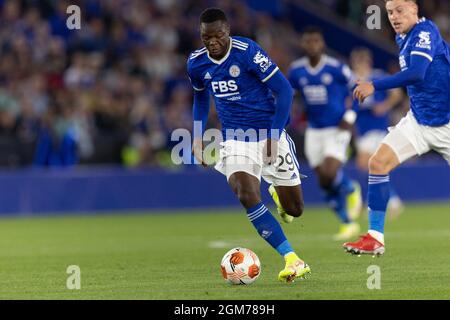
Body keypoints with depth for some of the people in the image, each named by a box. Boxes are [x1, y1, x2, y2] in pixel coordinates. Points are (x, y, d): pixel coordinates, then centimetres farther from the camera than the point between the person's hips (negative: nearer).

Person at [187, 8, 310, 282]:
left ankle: (280, 193, 46)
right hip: (235, 140, 2)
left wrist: (274, 136, -16)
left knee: (295, 210, 6)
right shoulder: (197, 63, -2)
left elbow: (284, 90, -14)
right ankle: (292, 260, -25)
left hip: (270, 134, -2)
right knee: (247, 197, -26)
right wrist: (198, 136, 9)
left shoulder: (248, 52, -18)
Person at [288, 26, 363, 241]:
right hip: (314, 131, 5)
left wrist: (349, 116, -9)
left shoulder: (336, 68, -12)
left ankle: (351, 189, 12)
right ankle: (348, 223, 18)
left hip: (337, 129, -5)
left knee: (330, 173, -22)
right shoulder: (296, 70, 0)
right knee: (324, 183, 2)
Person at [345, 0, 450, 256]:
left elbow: (416, 73, -31)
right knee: (378, 163, -8)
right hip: (418, 119, 7)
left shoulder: (426, 31, -17)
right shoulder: (403, 39, 7)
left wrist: (375, 86, -31)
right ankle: (375, 239, -5)